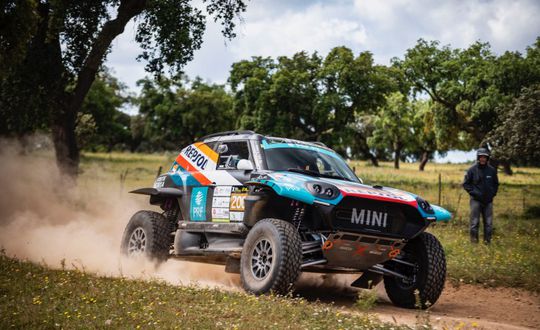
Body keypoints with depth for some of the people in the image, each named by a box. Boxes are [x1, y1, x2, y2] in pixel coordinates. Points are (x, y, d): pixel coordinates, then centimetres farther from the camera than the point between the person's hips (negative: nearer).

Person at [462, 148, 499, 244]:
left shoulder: (492, 170, 4)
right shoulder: (472, 170, -4)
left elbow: (496, 184, 16)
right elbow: (466, 183, 1)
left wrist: (493, 193, 3)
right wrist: (472, 192, -8)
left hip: (488, 200, 3)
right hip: (476, 200, -3)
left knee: (488, 223, 6)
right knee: (475, 222, -2)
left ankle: (487, 240, 14)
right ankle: (474, 239, 6)